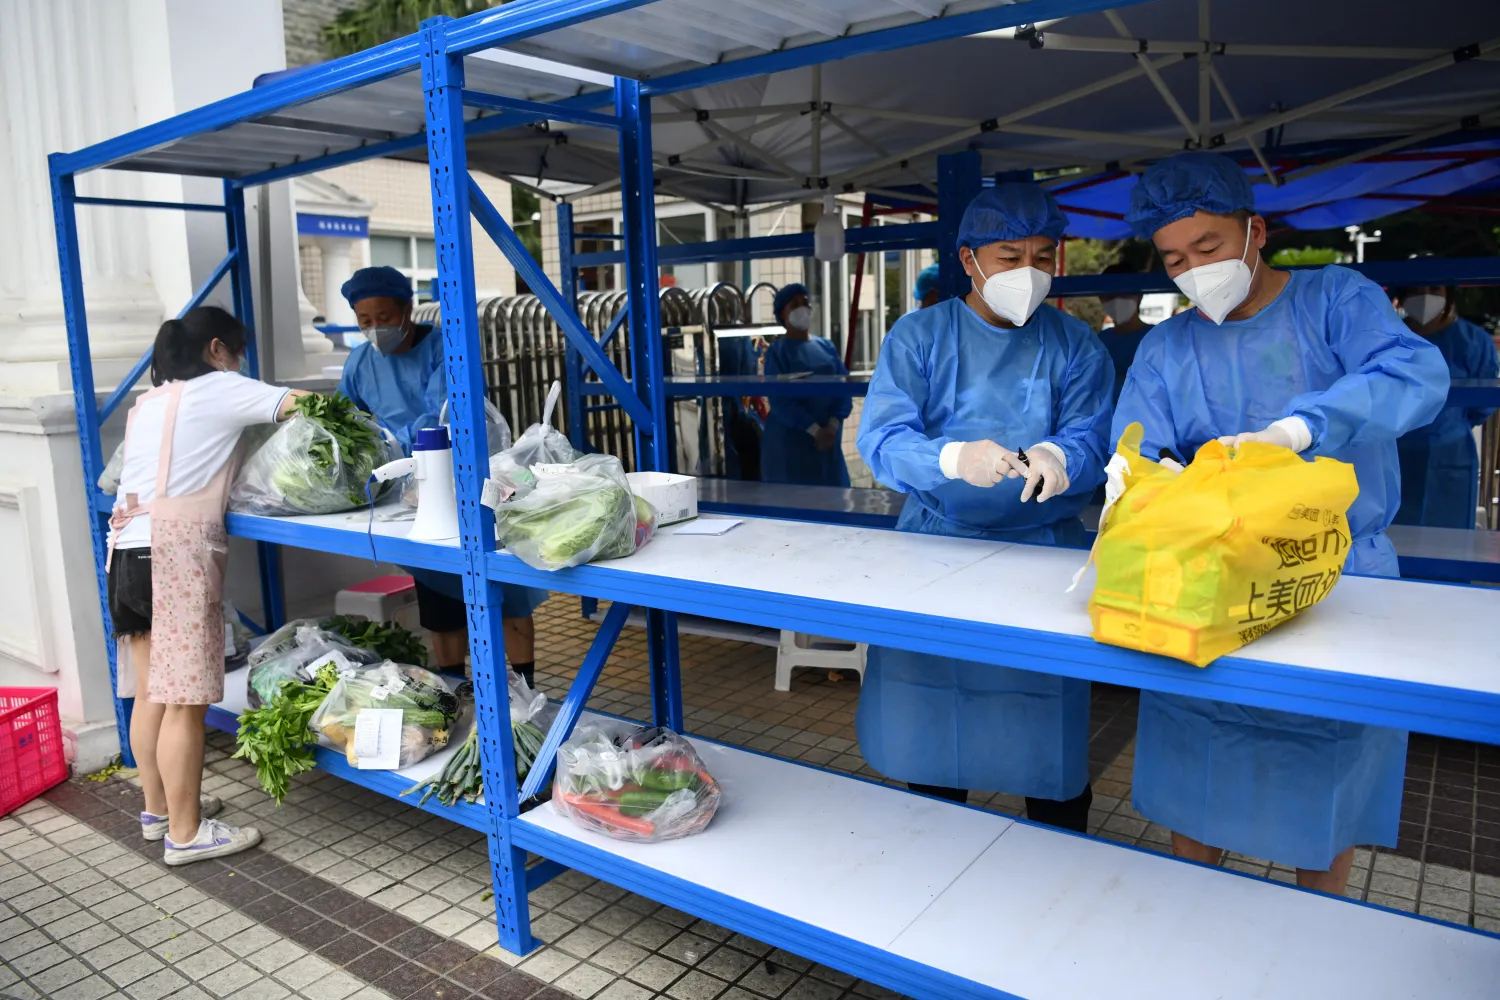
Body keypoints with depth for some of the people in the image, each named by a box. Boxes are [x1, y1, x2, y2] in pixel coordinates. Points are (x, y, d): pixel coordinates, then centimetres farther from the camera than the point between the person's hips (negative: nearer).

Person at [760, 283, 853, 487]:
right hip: (789, 441, -5)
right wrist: (814, 430, -20)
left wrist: (832, 426, -12)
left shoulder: (826, 346, 11)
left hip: (827, 439, 5)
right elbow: (780, 400, -13)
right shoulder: (777, 351, -4)